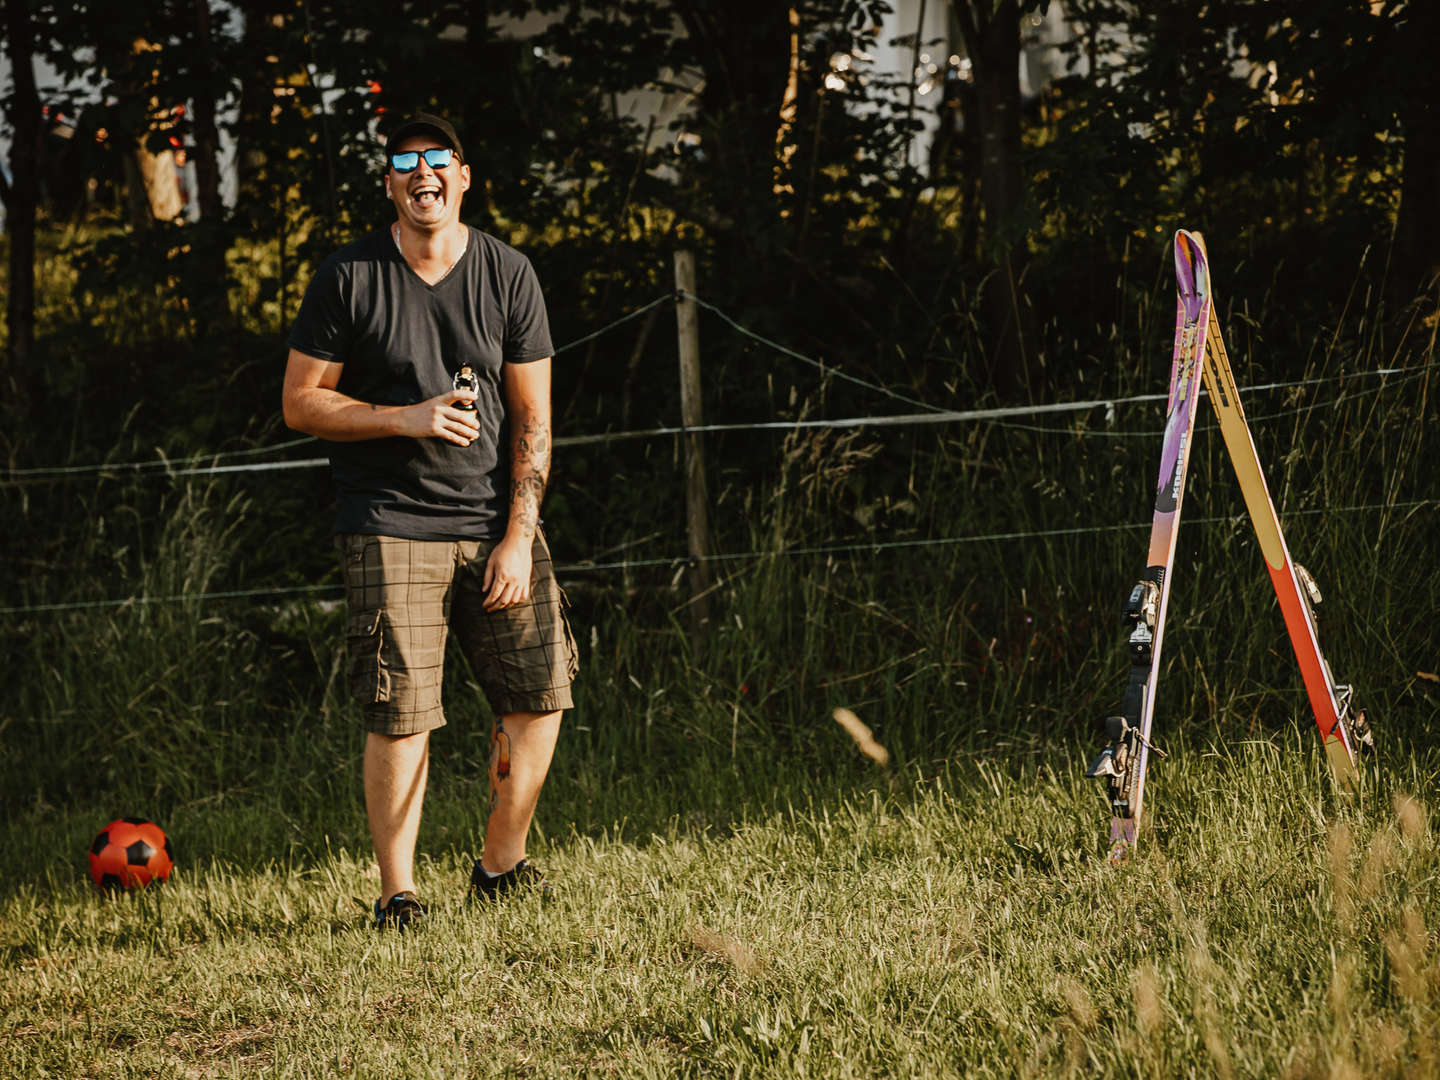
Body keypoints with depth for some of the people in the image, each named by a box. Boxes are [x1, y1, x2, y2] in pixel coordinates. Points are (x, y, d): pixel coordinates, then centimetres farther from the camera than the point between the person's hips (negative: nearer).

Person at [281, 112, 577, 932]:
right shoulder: (348, 279, -1)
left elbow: (532, 420, 4)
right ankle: (398, 894, 2)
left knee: (540, 693, -1)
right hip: (391, 524, -3)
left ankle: (502, 867, 17)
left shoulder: (509, 276, 5)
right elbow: (301, 403, 0)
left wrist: (519, 535, -5)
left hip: (494, 518, 3)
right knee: (401, 714, -8)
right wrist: (405, 418, -14)